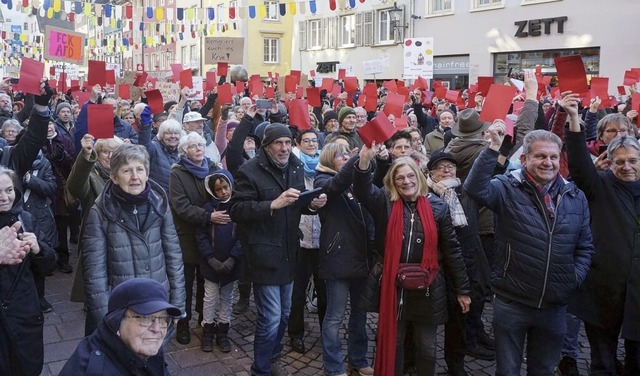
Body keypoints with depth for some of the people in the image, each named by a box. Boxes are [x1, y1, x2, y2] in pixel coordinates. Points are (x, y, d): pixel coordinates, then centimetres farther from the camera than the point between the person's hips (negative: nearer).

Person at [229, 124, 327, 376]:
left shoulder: (296, 167, 6)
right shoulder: (250, 171, -13)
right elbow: (236, 210, -19)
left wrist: (312, 204, -5)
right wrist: (273, 204, -29)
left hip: (288, 251, 7)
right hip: (264, 254, -7)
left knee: (284, 313, 19)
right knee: (271, 317, -5)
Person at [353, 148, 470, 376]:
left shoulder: (436, 207, -2)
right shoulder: (385, 203, -2)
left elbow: (451, 249, 2)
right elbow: (362, 190, -19)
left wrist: (462, 289, 4)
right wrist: (365, 160, -37)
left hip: (428, 289, 0)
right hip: (394, 287, 0)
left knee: (426, 347, 15)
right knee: (392, 344, 14)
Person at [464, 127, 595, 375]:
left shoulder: (575, 197, 4)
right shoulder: (508, 189, -9)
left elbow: (585, 246, 11)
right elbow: (475, 188, -30)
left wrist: (576, 277, -3)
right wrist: (494, 148, -34)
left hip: (555, 306, 4)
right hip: (511, 303, -4)